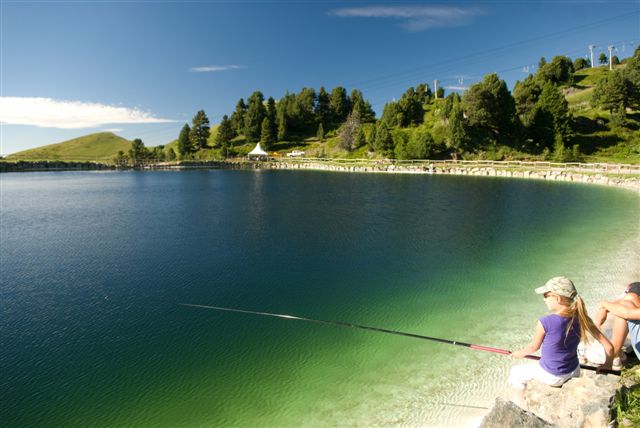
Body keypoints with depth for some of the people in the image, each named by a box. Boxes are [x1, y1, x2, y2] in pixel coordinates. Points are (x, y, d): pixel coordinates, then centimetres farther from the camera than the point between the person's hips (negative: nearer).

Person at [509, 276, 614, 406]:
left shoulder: (545, 322, -28)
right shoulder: (581, 318, -15)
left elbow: (534, 347, -11)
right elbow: (609, 347, -10)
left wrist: (521, 353, 11)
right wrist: (607, 364, 10)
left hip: (551, 376, -5)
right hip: (574, 372, 6)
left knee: (515, 372, 20)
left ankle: (521, 406, 31)